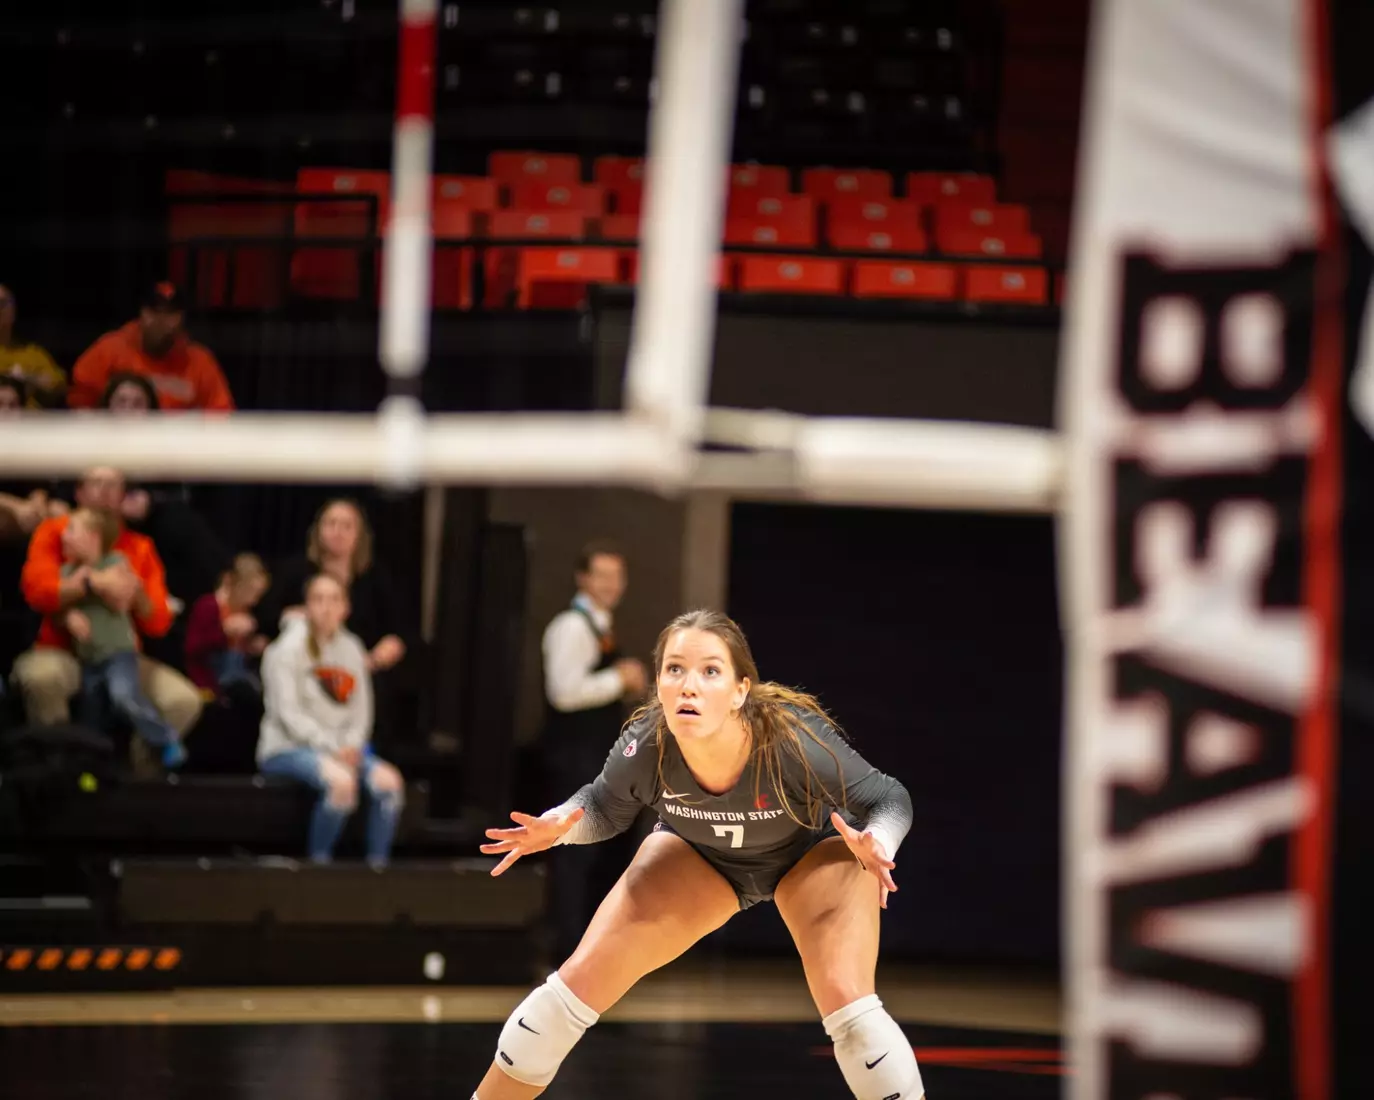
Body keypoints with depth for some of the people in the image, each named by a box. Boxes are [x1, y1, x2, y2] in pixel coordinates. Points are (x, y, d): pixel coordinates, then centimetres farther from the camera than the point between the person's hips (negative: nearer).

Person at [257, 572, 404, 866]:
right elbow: (289, 713, -12)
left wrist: (351, 746, -8)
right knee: (342, 780, -34)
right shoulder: (288, 649, -6)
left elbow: (361, 710, 12)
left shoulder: (351, 649, 11)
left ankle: (377, 864, -14)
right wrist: (332, 749, -18)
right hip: (287, 748, -6)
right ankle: (319, 863, -21)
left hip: (342, 749, 6)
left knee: (388, 780, -20)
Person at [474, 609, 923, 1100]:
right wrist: (558, 826, -30)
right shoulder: (646, 748, -33)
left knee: (846, 1001, -25)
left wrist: (875, 846, -44)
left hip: (813, 850, -2)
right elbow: (604, 807, -8)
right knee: (580, 982, -6)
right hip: (699, 854, 2)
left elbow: (889, 799, -22)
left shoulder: (795, 742, -40)